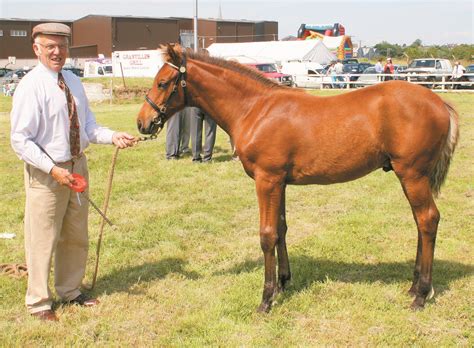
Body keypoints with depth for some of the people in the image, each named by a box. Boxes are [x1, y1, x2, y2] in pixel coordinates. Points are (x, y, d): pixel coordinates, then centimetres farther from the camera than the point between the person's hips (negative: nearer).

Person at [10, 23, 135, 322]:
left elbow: (88, 126, 9)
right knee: (43, 240, 4)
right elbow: (21, 140, -17)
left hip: (77, 165, 7)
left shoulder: (74, 82, 4)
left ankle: (70, 291, 37)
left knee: (76, 237, 19)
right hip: (45, 173, -7)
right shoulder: (30, 86, -16)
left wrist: (113, 137, -9)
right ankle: (39, 302, 22)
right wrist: (53, 169, -24)